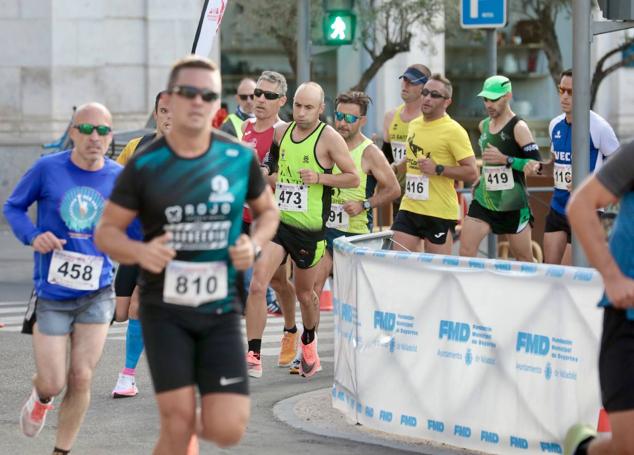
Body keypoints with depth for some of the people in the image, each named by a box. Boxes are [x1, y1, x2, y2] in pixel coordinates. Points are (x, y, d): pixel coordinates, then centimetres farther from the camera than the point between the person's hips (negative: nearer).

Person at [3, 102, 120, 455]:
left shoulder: (119, 178, -3)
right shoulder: (48, 169, -9)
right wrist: (33, 236, -14)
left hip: (97, 295, 1)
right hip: (52, 295, -1)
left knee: (81, 379, -1)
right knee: (53, 383, 1)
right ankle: (41, 399, 40)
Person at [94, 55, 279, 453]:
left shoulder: (240, 158, 0)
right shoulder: (145, 166, -5)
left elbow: (268, 211, 17)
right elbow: (107, 232, 1)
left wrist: (255, 245, -5)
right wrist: (140, 252, -20)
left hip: (221, 308, 2)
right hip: (165, 309, -1)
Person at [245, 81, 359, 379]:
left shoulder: (329, 138, -9)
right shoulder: (281, 132, 6)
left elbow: (353, 178, -7)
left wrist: (320, 178, -19)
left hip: (309, 229, -3)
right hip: (278, 221, 3)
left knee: (305, 294, 14)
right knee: (257, 284, -15)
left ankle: (309, 341, 44)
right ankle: (253, 357, -14)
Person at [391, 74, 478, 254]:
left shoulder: (453, 131, -9)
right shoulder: (414, 125, 13)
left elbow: (472, 173, -14)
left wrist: (437, 169, -20)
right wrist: (395, 168, 12)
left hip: (440, 212, -7)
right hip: (409, 207, 7)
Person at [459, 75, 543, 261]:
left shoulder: (518, 127, -12)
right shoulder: (483, 126, 10)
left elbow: (537, 164, -19)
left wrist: (505, 159, -27)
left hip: (513, 205, -6)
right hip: (483, 202, 6)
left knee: (524, 260, 5)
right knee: (465, 249, -8)